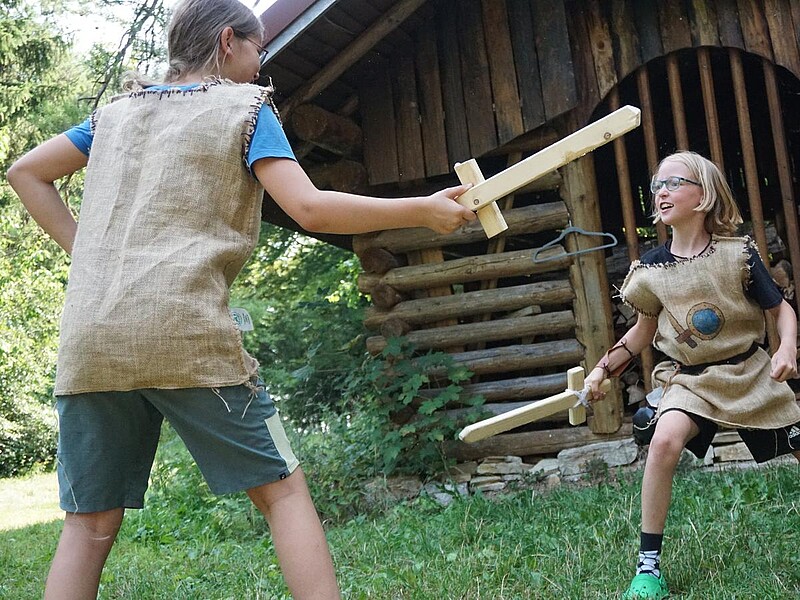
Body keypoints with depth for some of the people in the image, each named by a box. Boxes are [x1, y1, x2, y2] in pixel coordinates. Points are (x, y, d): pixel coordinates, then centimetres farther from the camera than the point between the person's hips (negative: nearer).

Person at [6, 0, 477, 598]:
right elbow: (311, 209, -6)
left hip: (88, 345, 5)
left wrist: (83, 249, 20)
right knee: (283, 489, 5)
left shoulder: (116, 112, 22)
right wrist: (423, 211, 1)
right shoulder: (244, 107, 6)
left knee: (90, 524, 10)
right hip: (186, 336, -5)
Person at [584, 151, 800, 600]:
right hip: (689, 379, 0)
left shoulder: (738, 254, -10)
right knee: (665, 440, -27)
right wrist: (603, 369, 3)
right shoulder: (650, 269, -3)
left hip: (750, 372, 0)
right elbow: (644, 331, 11)